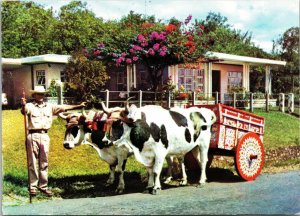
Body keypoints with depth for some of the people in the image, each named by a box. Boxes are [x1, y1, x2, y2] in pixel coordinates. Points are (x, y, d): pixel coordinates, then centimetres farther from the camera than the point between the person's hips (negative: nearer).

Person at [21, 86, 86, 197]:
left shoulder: (50, 106, 12)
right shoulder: (30, 106, 0)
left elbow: (64, 107, 7)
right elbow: (24, 111, -20)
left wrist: (79, 106, -1)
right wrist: (23, 105, -43)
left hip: (45, 135, 4)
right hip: (33, 135, -4)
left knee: (44, 162, 9)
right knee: (33, 162, 3)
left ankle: (43, 186, 16)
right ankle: (33, 186, 10)